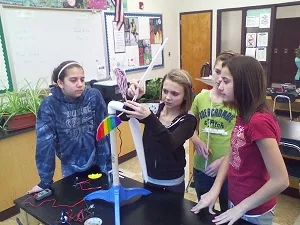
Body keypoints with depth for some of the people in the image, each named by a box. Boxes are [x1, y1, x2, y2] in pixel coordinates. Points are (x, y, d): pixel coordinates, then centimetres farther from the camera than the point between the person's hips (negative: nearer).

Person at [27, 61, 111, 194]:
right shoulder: (49, 105, -15)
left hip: (98, 164, 1)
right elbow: (45, 142, -15)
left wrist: (107, 166, -10)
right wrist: (45, 182, -14)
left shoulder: (94, 97, -13)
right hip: (71, 169, 0)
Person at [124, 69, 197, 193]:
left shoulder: (188, 120, -16)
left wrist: (149, 119, -48)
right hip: (149, 178, 3)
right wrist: (131, 98, -32)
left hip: (173, 182, -3)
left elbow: (170, 144, -35)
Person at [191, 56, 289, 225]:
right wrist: (214, 190, -3)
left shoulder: (259, 121, -29)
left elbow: (281, 180, -28)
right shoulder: (243, 116, -1)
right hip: (236, 201, 8)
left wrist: (242, 207, -19)